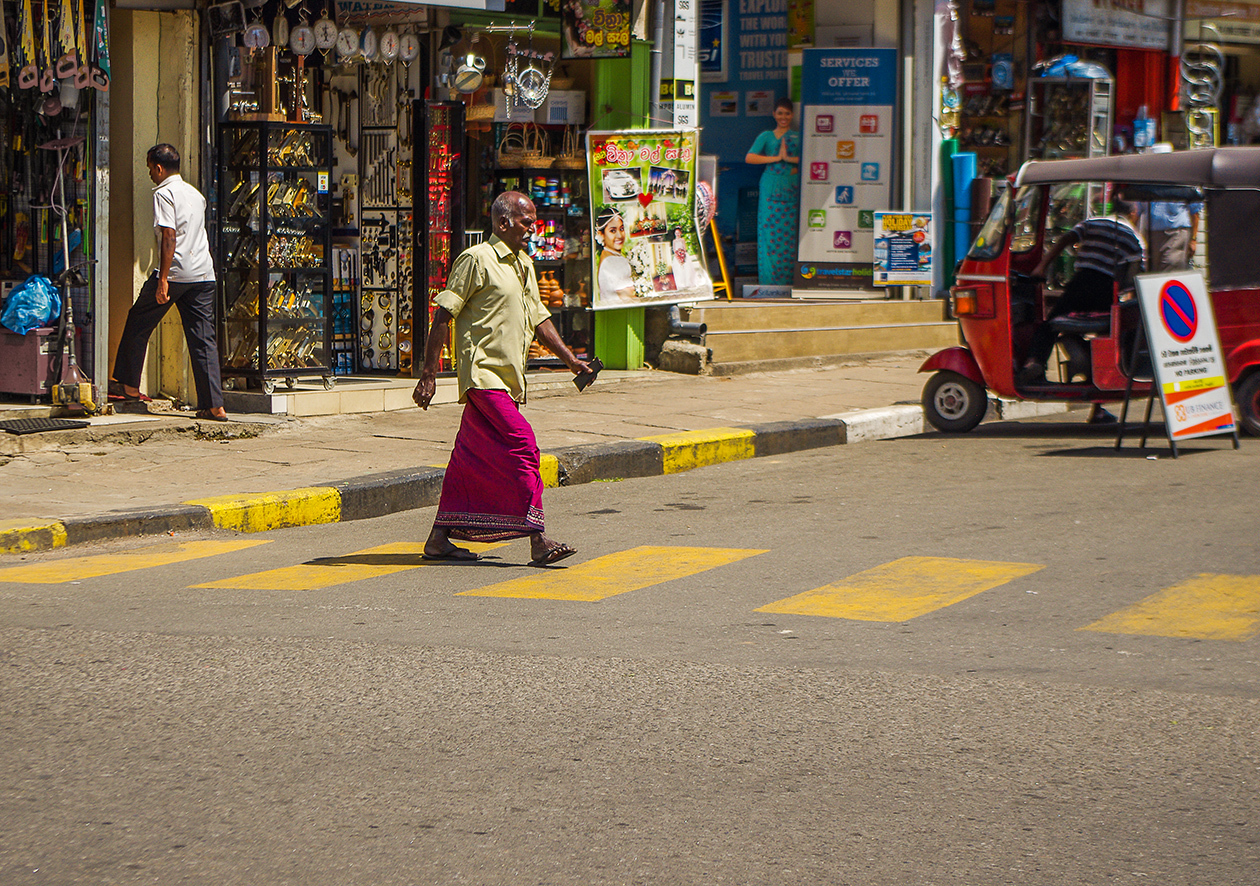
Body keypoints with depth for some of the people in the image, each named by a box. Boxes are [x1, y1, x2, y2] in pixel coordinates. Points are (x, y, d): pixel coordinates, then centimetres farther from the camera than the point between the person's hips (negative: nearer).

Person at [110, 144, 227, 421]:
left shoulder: (164, 194, -7)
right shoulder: (195, 194, 18)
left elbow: (169, 236, -16)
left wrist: (163, 279, -19)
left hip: (175, 273, -7)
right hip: (204, 274, 7)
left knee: (138, 323, 13)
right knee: (204, 340, 3)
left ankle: (128, 385, 21)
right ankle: (214, 406, -5)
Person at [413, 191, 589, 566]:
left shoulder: (524, 265, 19)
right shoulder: (477, 260, -8)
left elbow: (538, 319, 27)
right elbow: (443, 316, -9)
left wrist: (569, 358, 16)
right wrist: (429, 375, -13)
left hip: (507, 380, 9)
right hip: (483, 373, -9)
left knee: (471, 459, 11)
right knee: (521, 447, -16)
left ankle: (439, 539, 17)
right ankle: (538, 542, -17)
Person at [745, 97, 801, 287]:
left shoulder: (799, 137, 12)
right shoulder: (766, 136, 11)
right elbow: (749, 158, -4)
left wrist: (789, 158, -12)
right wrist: (776, 158, -8)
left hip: (792, 190, 0)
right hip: (770, 189, 0)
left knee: (789, 234, -3)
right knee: (769, 232, -5)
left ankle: (787, 279, 1)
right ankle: (769, 279, -2)